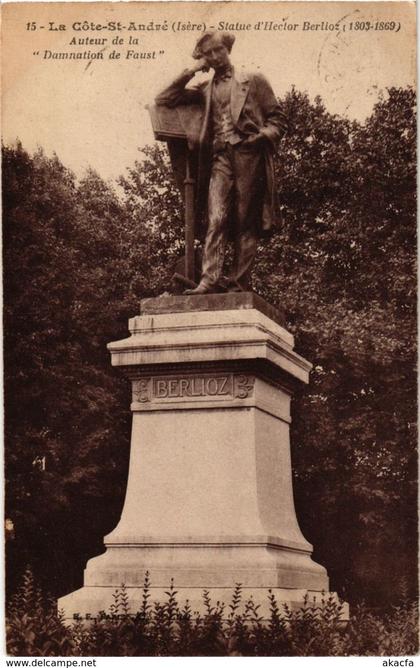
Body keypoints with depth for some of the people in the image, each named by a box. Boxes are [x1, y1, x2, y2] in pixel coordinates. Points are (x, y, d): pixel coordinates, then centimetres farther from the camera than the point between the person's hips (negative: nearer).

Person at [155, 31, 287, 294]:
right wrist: (192, 72, 16)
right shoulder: (205, 89, 24)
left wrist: (262, 136, -10)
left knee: (246, 223, -4)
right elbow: (164, 99, 21)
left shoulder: (254, 81, 14)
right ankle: (210, 280, -24)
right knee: (216, 220, -14)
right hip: (220, 157, 2)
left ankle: (240, 283, -7)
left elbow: (278, 119, 10)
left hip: (248, 155, -2)